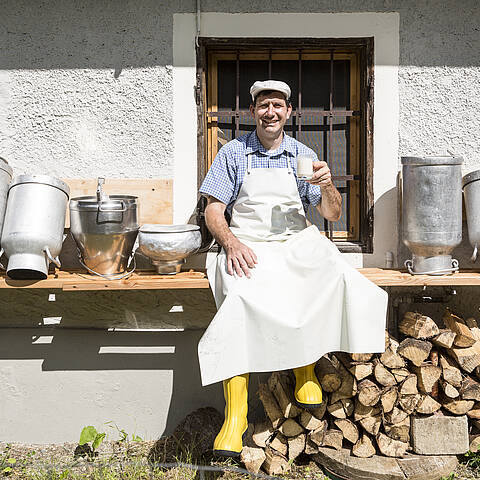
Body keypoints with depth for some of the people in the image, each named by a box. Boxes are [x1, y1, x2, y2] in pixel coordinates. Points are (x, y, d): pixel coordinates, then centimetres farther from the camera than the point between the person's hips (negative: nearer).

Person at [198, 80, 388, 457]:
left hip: (297, 243, 2)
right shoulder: (233, 153, 8)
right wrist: (231, 242, -18)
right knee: (240, 299, -32)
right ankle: (235, 414, -26)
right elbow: (213, 211, 3)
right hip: (246, 248, -1)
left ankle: (306, 367, -10)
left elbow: (332, 215, 10)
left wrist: (328, 187, -12)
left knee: (335, 275, -30)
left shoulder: (303, 155, 12)